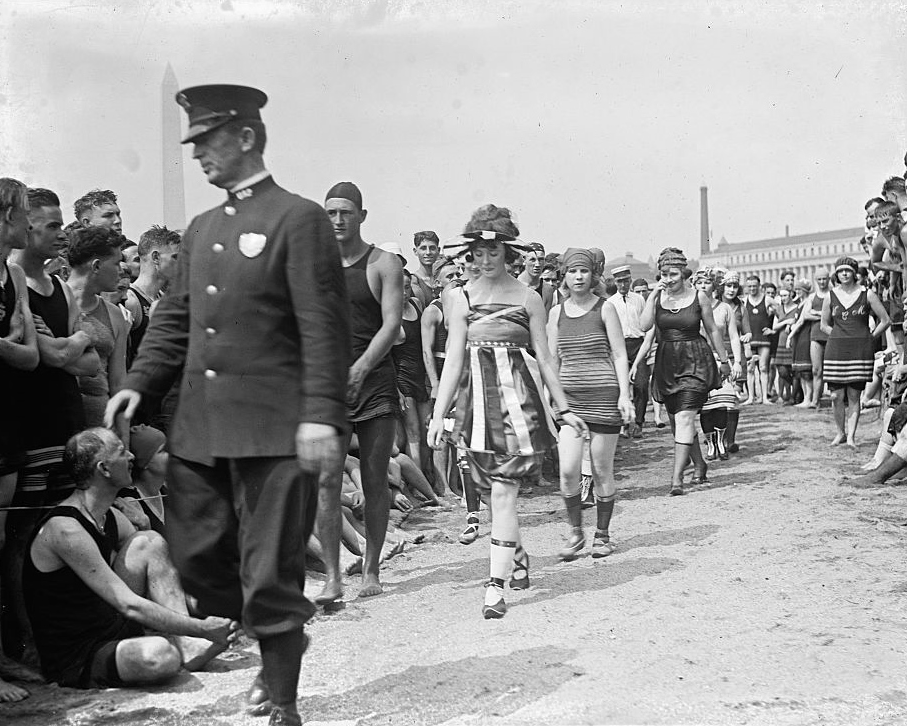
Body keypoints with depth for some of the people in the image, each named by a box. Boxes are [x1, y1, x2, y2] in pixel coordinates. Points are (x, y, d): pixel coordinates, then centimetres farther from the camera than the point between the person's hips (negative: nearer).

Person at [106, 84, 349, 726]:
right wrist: (140, 384, 6)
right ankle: (283, 636, 36)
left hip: (273, 430, -7)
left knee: (269, 575, -1)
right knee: (195, 557, 12)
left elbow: (324, 326, -12)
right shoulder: (201, 229, 16)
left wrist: (322, 414, -19)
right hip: (199, 427, 7)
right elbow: (175, 317, 20)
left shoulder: (298, 219, -6)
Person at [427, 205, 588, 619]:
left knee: (502, 491, -9)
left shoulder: (528, 298, 4)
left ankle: (496, 584, -9)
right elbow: (453, 361, 5)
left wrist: (564, 409, 10)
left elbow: (544, 359, 9)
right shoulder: (463, 301, 6)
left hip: (519, 397, -2)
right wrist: (438, 414, 0)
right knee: (494, 492, 8)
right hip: (478, 398, 2)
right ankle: (518, 555, 34)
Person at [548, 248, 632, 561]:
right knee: (567, 470, -9)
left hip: (603, 394, -2)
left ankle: (602, 534, 18)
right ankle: (575, 532, 8)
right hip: (569, 397, 2)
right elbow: (552, 359, 13)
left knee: (602, 470, 3)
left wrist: (624, 394, -10)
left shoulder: (604, 308, 0)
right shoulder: (556, 312, 9)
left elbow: (619, 355, -1)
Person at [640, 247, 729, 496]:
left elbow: (712, 330, 7)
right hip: (666, 363, 4)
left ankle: (677, 478, -18)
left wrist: (724, 359, 12)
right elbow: (645, 326, -12)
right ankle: (700, 465, 34)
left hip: (694, 362, -4)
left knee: (684, 418, -15)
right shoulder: (657, 297, 3)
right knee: (676, 421, 13)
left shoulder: (698, 296, -2)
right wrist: (654, 295, -14)